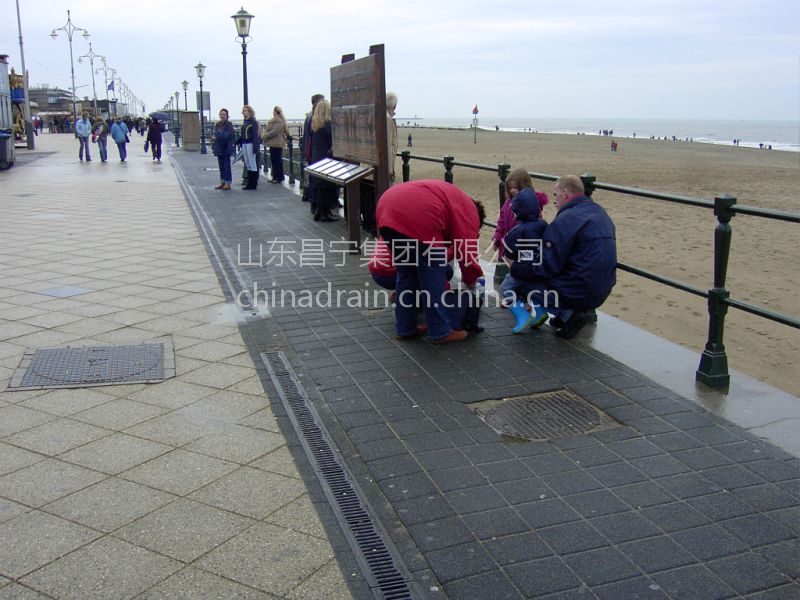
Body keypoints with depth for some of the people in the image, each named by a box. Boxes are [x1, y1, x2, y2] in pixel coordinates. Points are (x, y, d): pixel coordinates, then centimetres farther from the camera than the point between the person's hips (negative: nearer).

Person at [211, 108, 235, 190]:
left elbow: (228, 135, -17)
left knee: (227, 166, -3)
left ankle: (228, 183, 1)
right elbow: (215, 135, 18)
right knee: (221, 166, 12)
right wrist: (213, 146, 7)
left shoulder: (228, 124, -8)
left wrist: (216, 137, -15)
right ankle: (222, 182, 18)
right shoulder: (217, 124, 13)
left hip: (226, 148, -7)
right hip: (219, 148, 7)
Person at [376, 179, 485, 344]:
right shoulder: (469, 212, 12)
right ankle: (440, 333, 12)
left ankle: (404, 329, 27)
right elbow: (467, 249, 2)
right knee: (433, 275, 5)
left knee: (405, 273, 21)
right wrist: (470, 280, 19)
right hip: (416, 219, -9)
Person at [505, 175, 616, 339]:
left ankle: (568, 314, -3)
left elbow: (547, 267, -17)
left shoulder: (565, 220, -17)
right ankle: (579, 311, 14)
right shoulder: (600, 212, 9)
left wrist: (515, 267, -2)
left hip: (580, 293, -9)